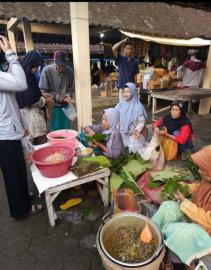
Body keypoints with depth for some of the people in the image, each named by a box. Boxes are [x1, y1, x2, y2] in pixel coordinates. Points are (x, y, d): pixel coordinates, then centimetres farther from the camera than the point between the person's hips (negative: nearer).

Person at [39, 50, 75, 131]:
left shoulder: (69, 71, -2)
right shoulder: (47, 70, -10)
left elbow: (71, 88, 7)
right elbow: (43, 91, -9)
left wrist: (68, 96, -13)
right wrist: (58, 98, -16)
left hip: (65, 106, 3)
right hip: (52, 106, -3)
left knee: (66, 128, 12)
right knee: (54, 129, 5)